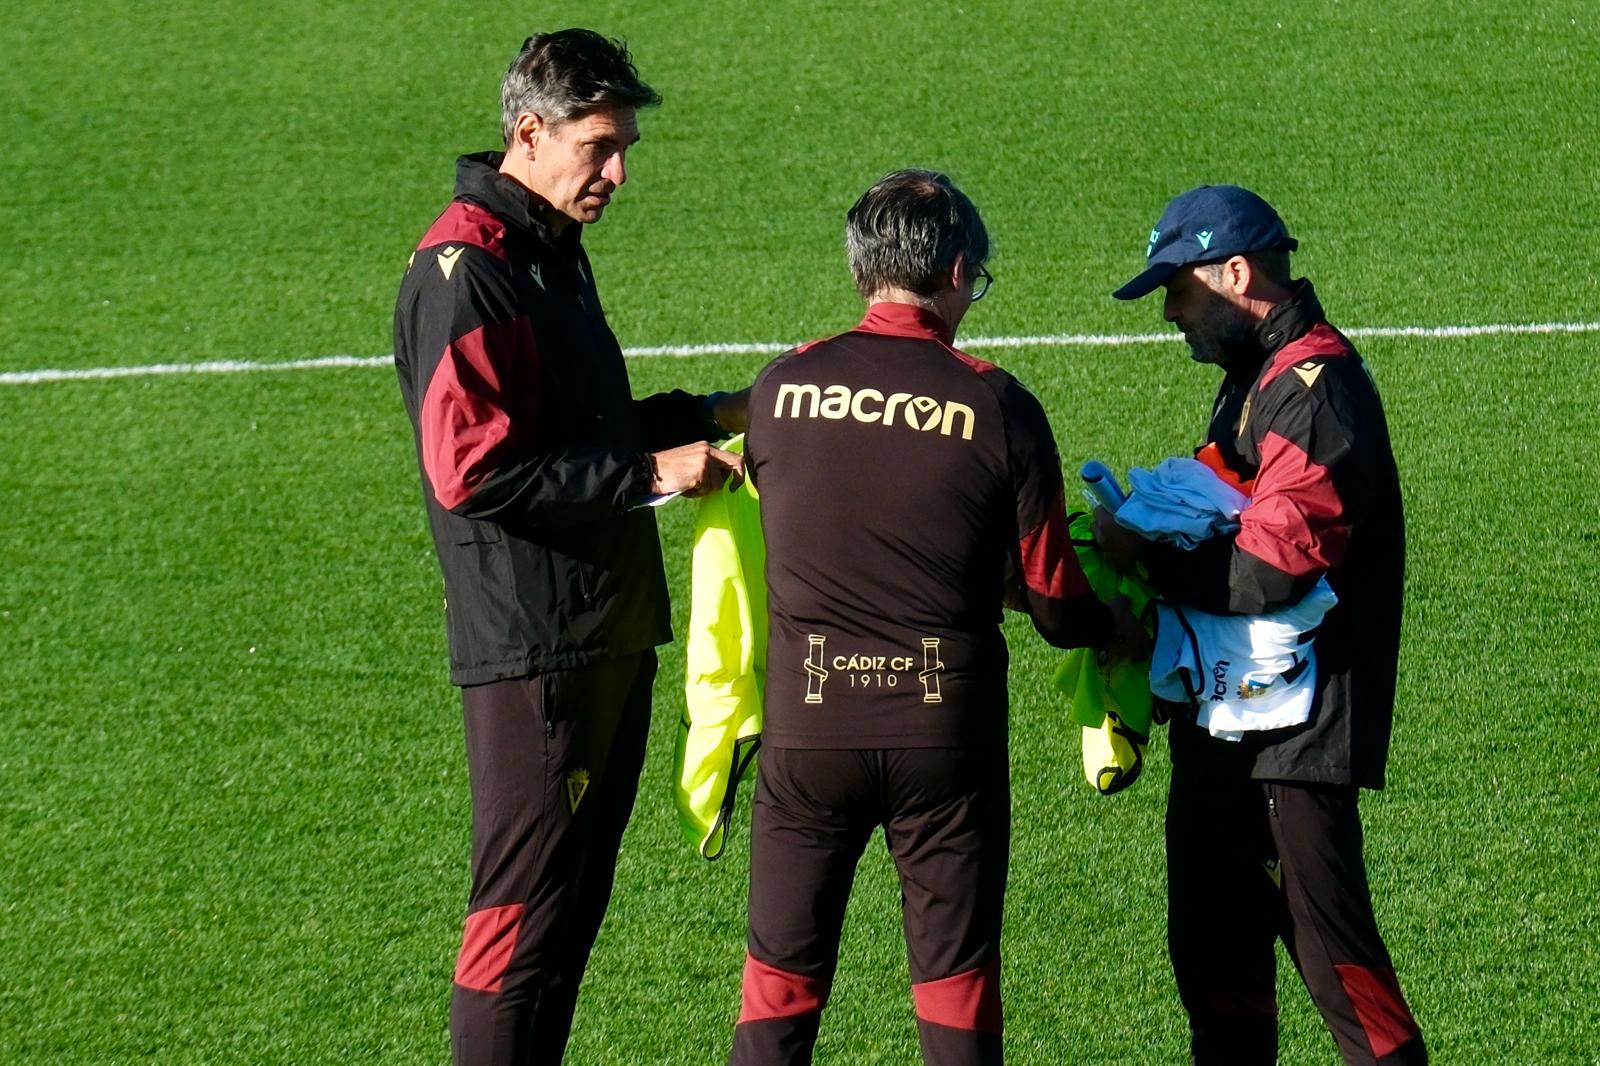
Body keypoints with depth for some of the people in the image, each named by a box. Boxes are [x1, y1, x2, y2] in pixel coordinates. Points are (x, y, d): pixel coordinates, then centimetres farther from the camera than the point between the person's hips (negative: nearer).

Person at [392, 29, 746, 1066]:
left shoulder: (555, 252, 16)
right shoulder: (464, 271, -15)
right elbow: (470, 471, -22)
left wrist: (699, 417, 12)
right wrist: (649, 470, -19)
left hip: (608, 632, 10)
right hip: (532, 645, -10)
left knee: (575, 900, 14)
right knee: (525, 910, -7)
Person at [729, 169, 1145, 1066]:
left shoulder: (781, 388, -2)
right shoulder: (998, 407, -7)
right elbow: (1056, 604, -2)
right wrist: (1128, 627, 19)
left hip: (808, 721, 1)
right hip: (947, 724, -1)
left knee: (780, 983, 10)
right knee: (957, 988, 8)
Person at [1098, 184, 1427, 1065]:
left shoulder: (1316, 387, -17)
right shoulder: (1255, 378, 17)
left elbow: (1269, 571, -24)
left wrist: (1142, 558, -12)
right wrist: (1149, 542, 5)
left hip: (1294, 734, -11)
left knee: (1333, 956, -9)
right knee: (1214, 958, 16)